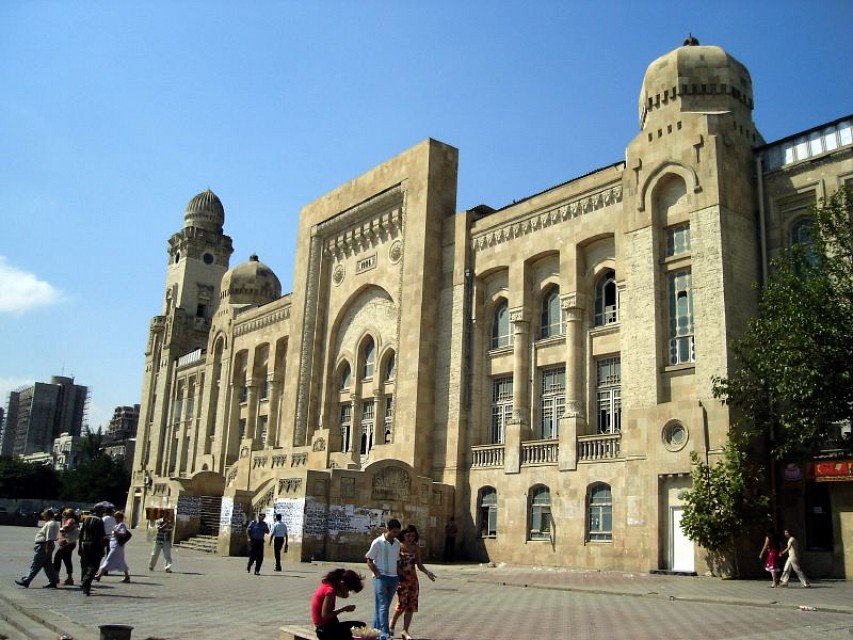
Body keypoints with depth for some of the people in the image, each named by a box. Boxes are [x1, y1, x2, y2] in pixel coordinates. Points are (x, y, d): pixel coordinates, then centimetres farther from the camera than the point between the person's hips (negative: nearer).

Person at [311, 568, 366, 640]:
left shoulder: (328, 584, 4)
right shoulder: (330, 590, -23)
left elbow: (345, 595, 16)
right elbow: (325, 615, -26)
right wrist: (344, 609, -18)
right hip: (325, 630, -10)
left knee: (361, 625, 8)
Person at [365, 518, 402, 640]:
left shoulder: (397, 543, 8)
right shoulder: (378, 542, -9)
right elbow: (369, 560, -5)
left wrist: (398, 575, 7)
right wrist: (377, 574, -12)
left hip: (393, 578, 6)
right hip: (381, 577, -6)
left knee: (385, 606, 11)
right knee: (383, 606, -9)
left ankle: (376, 629, 22)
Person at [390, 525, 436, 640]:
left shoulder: (416, 548, 7)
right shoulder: (398, 546, -4)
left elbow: (419, 565, 10)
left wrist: (427, 572, -7)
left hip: (413, 579, 4)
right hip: (401, 578, -4)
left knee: (411, 605, 2)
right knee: (402, 603, -10)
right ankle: (392, 623, 17)